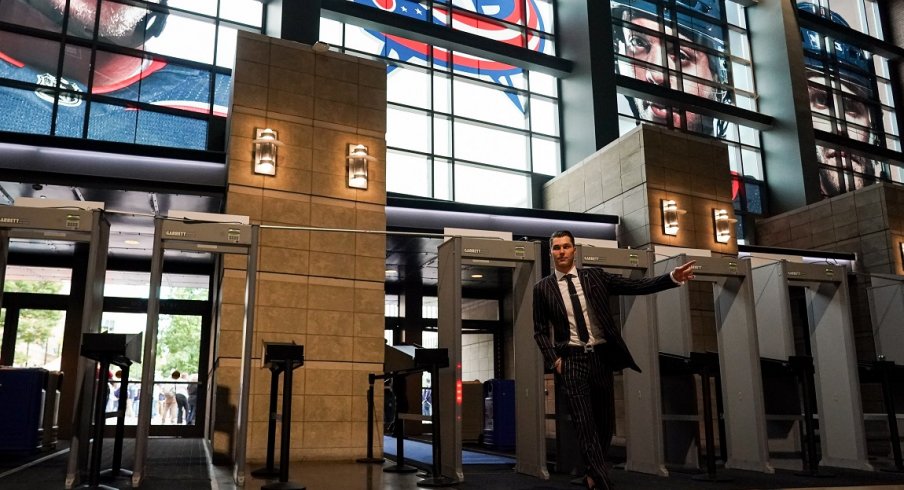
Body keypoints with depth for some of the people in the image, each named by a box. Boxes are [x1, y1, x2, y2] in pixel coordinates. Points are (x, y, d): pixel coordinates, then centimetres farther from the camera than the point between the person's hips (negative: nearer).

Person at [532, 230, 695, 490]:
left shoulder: (595, 276, 4)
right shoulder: (543, 288, 2)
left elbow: (637, 286, -2)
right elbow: (539, 330, 7)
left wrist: (672, 278, -13)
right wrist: (553, 358, -5)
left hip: (601, 355, 2)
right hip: (571, 358, -2)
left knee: (605, 419, 10)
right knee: (584, 421, -9)